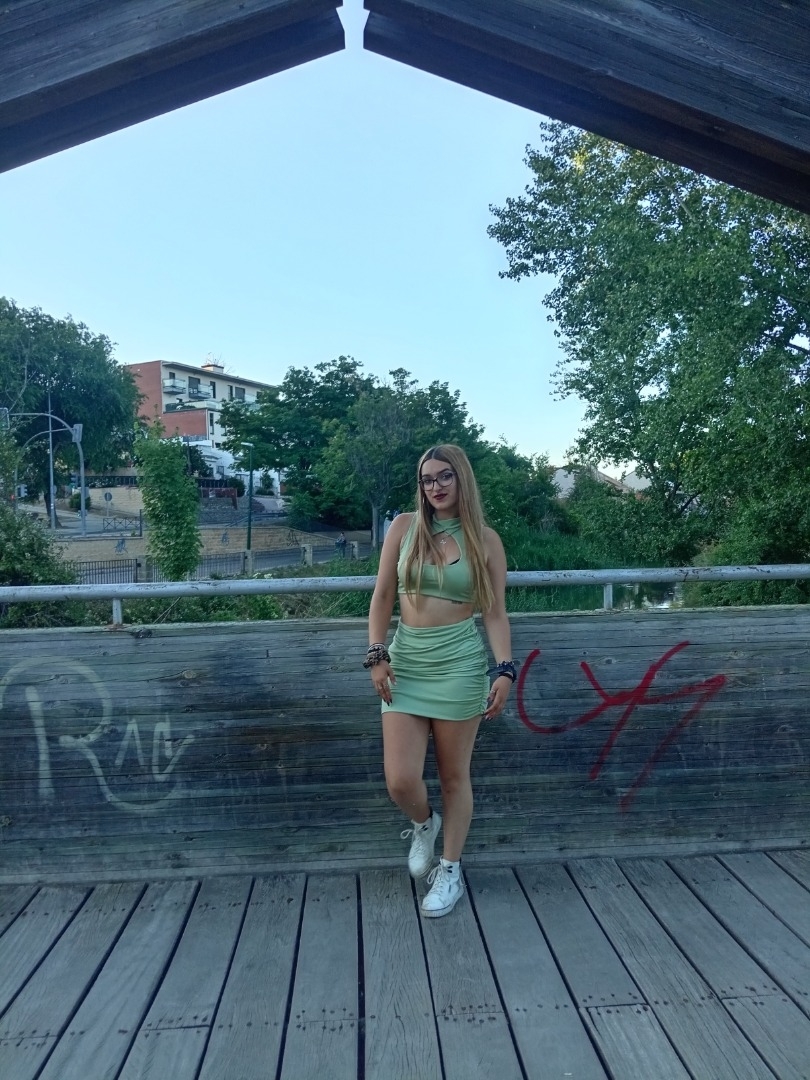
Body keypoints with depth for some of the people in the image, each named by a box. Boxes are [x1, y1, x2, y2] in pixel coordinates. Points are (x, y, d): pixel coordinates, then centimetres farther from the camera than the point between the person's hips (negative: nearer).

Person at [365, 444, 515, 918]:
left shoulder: (485, 539, 0)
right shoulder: (404, 527, 3)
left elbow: (496, 613, 0)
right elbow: (383, 597, 5)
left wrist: (505, 670, -10)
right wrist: (377, 655, -2)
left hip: (460, 661, -1)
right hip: (406, 660, 2)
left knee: (454, 775, 9)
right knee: (400, 780, -2)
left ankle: (450, 871, 31)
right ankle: (423, 824, 34)